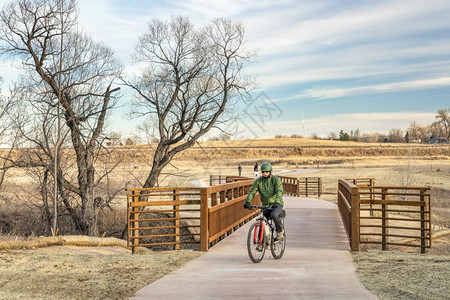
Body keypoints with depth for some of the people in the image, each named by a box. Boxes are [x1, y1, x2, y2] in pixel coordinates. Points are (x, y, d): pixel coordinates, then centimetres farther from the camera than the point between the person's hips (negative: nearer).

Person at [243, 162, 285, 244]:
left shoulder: (276, 180, -11)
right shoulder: (258, 181, -2)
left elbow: (279, 192, -24)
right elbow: (252, 191, -9)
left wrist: (276, 202, -41)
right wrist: (247, 202, -26)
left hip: (277, 204, -4)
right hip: (265, 205, 4)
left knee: (274, 215, -32)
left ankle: (280, 231, -6)